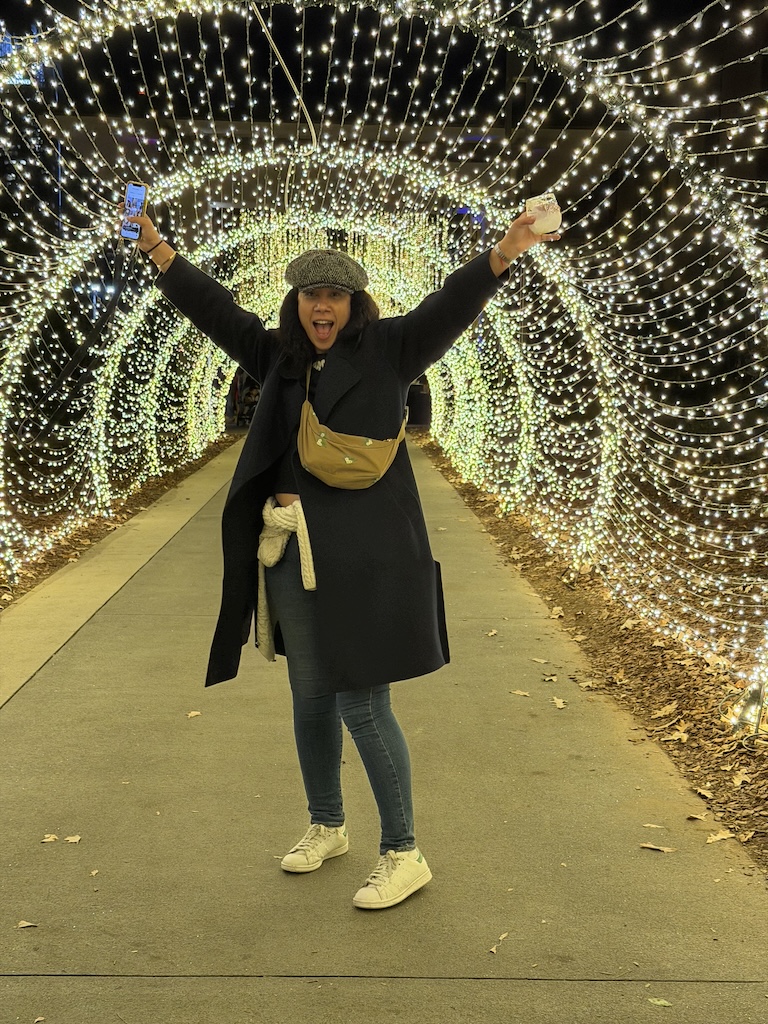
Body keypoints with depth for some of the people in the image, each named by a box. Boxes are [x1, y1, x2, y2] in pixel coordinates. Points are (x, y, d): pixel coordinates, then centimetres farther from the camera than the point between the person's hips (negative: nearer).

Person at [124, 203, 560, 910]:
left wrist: (503, 254, -27)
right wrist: (157, 247, 18)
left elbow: (450, 306, -12)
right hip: (290, 552, 6)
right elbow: (215, 308, 19)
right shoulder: (278, 356, 12)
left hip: (362, 554, -5)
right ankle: (327, 827, 36)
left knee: (362, 704, -4)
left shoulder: (387, 350, 0)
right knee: (310, 698, 16)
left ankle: (404, 855, 11)